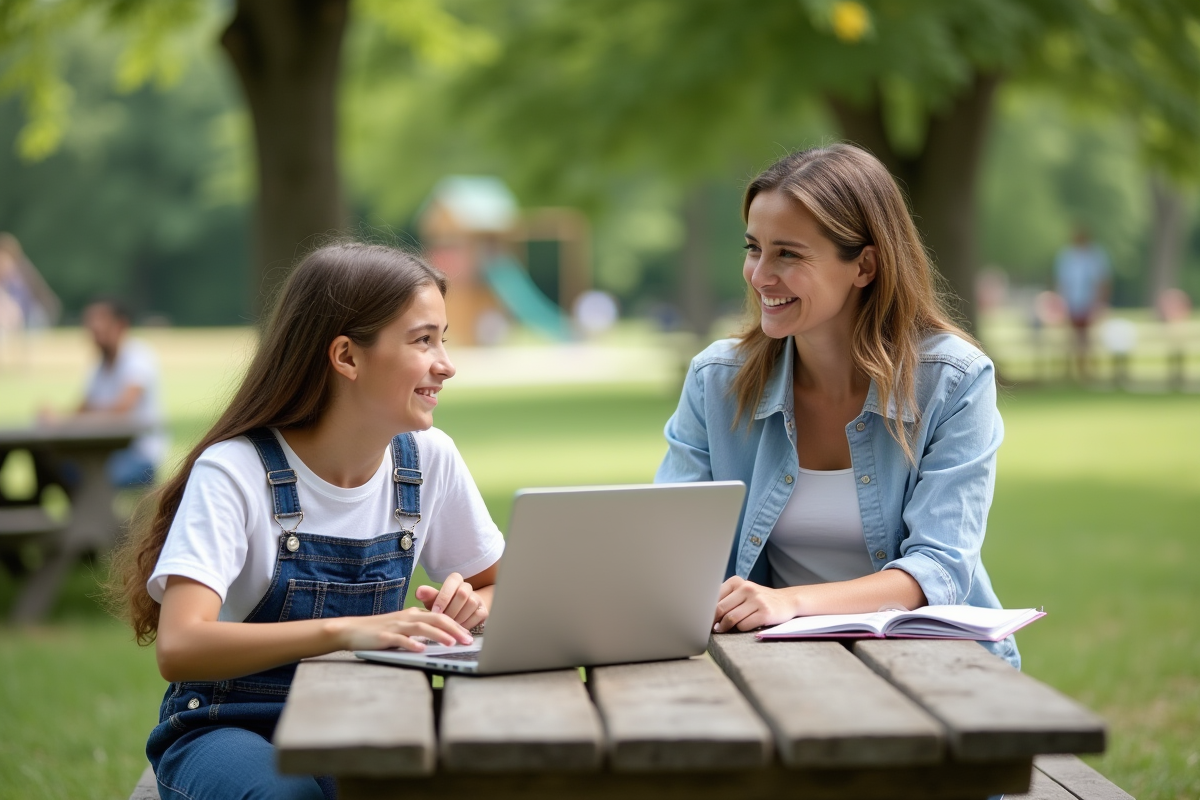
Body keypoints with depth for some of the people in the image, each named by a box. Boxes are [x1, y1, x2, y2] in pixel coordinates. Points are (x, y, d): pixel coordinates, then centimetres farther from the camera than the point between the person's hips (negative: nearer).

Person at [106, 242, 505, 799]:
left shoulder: (430, 459, 0)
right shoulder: (235, 470, -15)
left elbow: (498, 590, 13)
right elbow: (179, 649, -27)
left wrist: (469, 606, -12)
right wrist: (343, 630, -39)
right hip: (229, 730, -4)